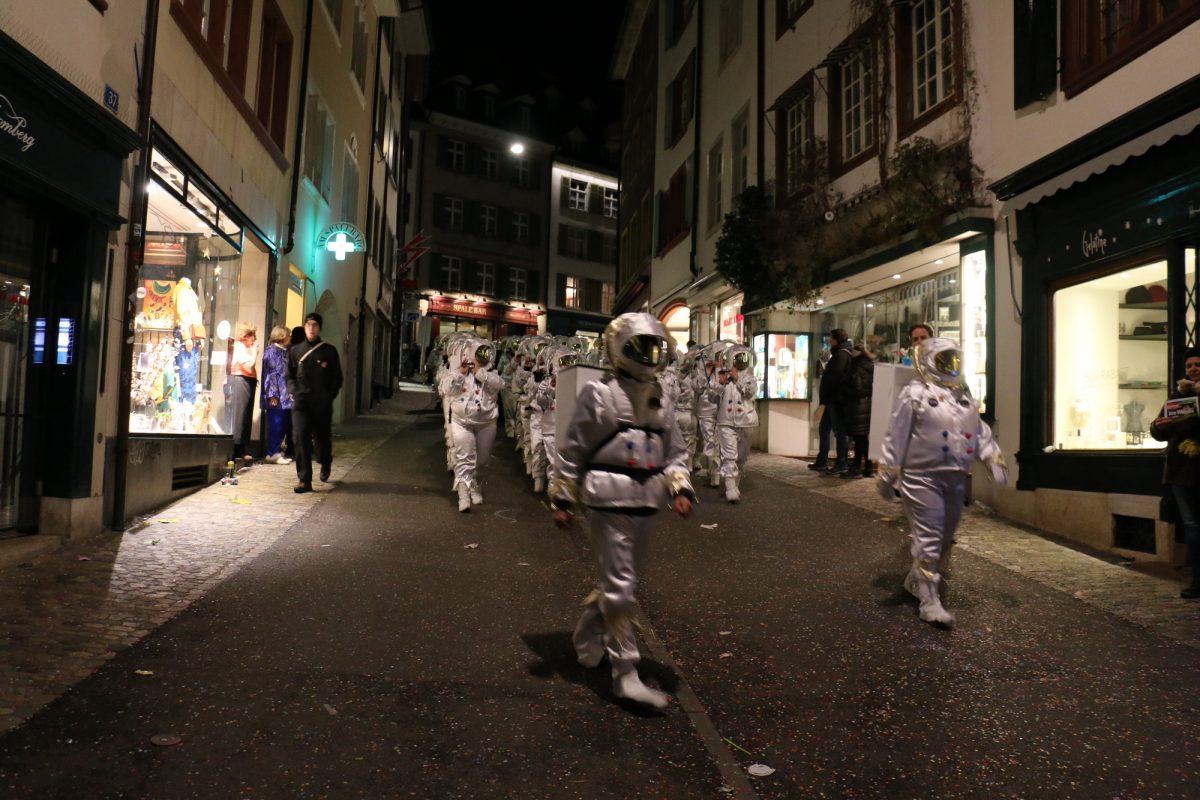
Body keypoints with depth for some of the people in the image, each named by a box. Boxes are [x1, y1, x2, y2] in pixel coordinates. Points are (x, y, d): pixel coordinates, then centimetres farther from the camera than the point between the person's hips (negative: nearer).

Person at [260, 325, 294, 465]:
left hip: (285, 397, 8)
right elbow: (270, 373, -12)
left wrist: (291, 393, 16)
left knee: (284, 426, 7)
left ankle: (277, 452, 14)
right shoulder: (272, 350, -5)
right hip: (276, 398, -8)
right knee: (276, 425, -5)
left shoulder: (284, 351, 19)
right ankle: (272, 453, 1)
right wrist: (272, 395, -17)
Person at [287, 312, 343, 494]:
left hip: (322, 404, 0)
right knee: (300, 438, -11)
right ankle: (304, 480, -8)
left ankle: (325, 463, 42)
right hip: (301, 402, 1)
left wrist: (329, 396, -5)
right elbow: (290, 376, 15)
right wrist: (294, 392, -2)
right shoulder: (295, 351, 11)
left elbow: (337, 378, 7)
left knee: (322, 437, 9)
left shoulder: (329, 351, 6)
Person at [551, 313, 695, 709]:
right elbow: (572, 452, -6)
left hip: (644, 508, 7)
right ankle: (626, 674, 3)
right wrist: (563, 499, -5)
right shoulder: (599, 395, -9)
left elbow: (675, 453, 15)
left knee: (618, 581, 20)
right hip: (610, 505, -7)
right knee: (621, 588, -5)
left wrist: (681, 489, -1)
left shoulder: (658, 402, 10)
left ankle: (587, 637, 42)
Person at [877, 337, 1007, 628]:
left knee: (945, 537, 16)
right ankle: (929, 600, -3)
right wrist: (887, 473, -11)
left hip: (955, 478, 8)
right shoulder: (914, 394, -7)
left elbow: (980, 433, 18)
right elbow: (896, 438, -9)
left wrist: (994, 458, 2)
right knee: (929, 537, -8)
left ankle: (916, 580, 34)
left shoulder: (964, 397, 15)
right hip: (923, 477, -8)